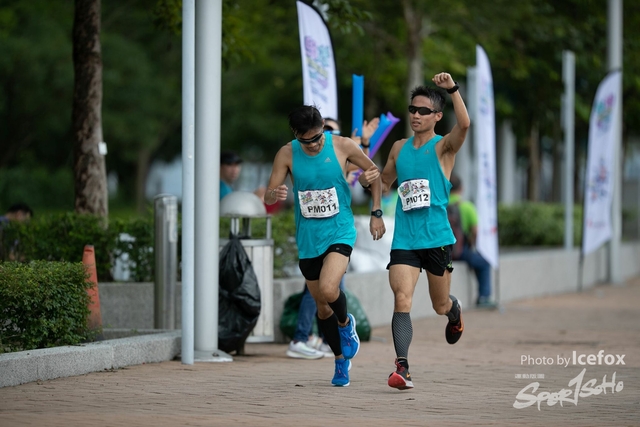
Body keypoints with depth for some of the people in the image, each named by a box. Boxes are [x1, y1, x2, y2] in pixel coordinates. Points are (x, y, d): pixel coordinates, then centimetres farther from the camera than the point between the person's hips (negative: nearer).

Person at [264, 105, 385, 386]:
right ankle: (341, 360, 30)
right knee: (322, 306, 10)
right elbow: (268, 197, -5)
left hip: (339, 232, -3)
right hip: (308, 238, 3)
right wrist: (273, 195, -31)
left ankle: (345, 323, 7)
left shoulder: (342, 146, -10)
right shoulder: (287, 154, -7)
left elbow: (373, 172, 6)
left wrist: (376, 213, 2)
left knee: (328, 290, -26)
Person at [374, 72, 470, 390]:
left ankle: (455, 311, 50)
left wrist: (452, 89, -35)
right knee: (402, 300, -17)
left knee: (440, 306, 12)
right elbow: (385, 183, 27)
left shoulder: (443, 147, -3)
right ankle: (402, 368, -22)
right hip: (404, 241, 3)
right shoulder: (399, 148, 11)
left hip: (437, 239, -3)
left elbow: (464, 124, -26)